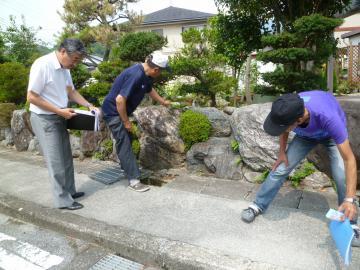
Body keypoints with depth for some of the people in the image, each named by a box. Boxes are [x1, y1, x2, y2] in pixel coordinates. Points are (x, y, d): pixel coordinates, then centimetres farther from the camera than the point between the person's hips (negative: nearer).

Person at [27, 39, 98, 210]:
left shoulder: (64, 68, 4)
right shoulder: (42, 65, -21)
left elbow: (71, 91, 15)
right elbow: (32, 97, -20)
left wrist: (89, 105, 1)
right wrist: (60, 111, -21)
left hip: (59, 118, 8)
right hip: (44, 119, -8)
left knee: (66, 158, 14)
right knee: (56, 161, -2)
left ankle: (69, 191, 28)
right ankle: (63, 200, 10)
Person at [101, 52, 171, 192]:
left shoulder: (145, 75, 0)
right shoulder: (135, 75, -30)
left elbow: (150, 90, 23)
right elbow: (119, 100, -32)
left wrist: (163, 102, 35)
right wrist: (126, 121, -20)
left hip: (121, 111, 10)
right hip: (113, 112, -10)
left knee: (125, 140, 20)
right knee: (124, 144, -7)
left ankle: (126, 168, 38)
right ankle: (133, 180, -2)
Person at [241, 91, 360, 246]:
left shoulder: (327, 117, -46)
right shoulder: (287, 110, -35)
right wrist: (282, 152, -12)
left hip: (331, 134, -2)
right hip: (306, 135, 3)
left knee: (342, 177, -19)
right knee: (280, 169, -7)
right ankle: (258, 206, 9)